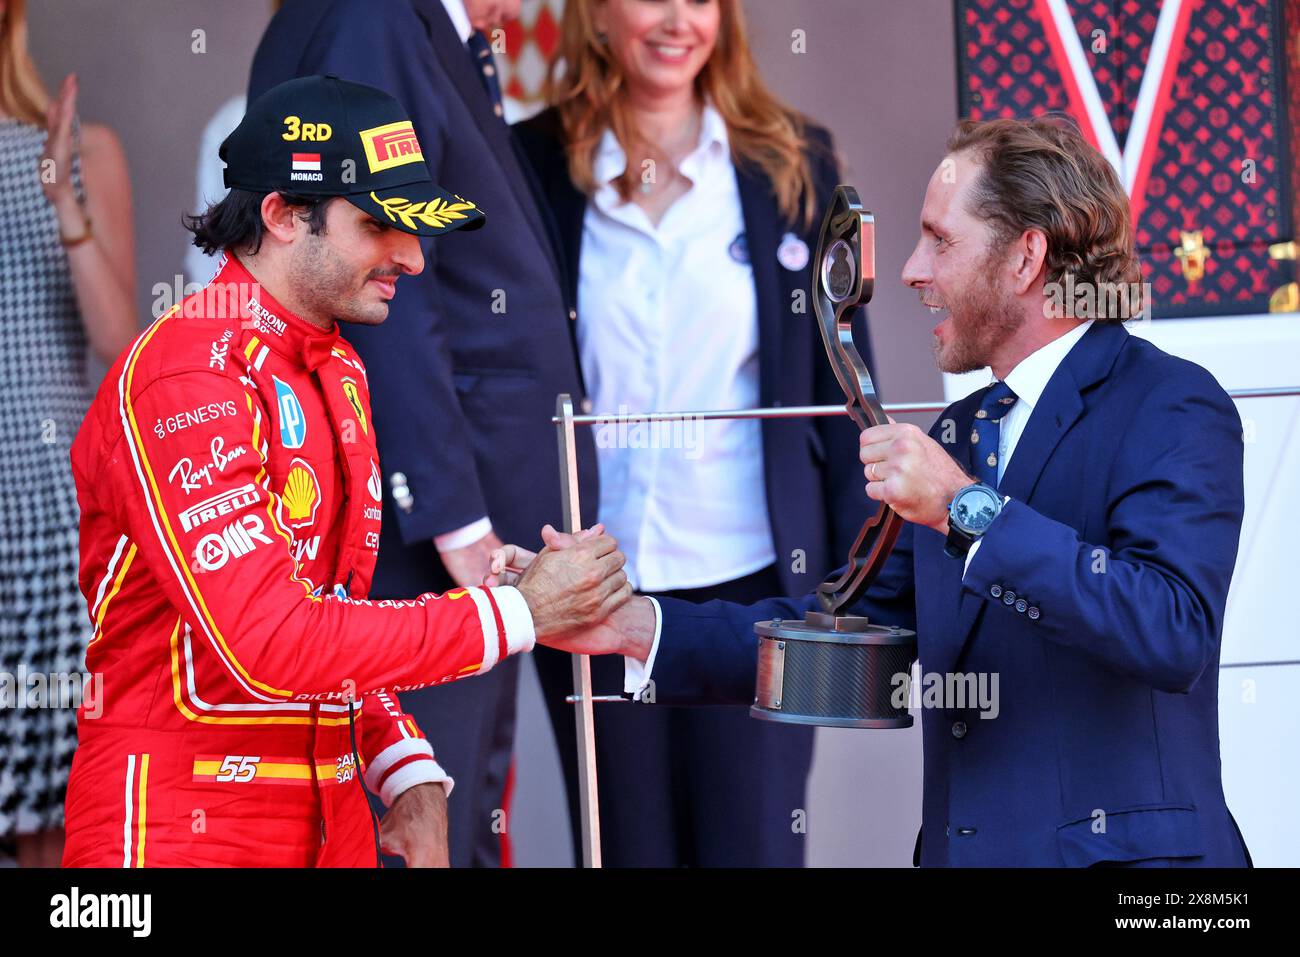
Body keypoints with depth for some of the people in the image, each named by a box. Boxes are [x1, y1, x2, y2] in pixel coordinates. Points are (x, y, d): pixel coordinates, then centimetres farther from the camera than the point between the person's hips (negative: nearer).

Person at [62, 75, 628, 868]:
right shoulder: (190, 378, -17)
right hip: (186, 830, -8)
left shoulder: (340, 373, 13)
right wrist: (518, 613, -20)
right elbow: (271, 642, -24)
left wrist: (410, 775, 2)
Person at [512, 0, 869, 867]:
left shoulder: (794, 164, 4)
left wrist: (857, 570, 2)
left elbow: (840, 381, 6)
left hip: (751, 575, 0)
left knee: (753, 845, 1)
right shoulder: (533, 167, 3)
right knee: (628, 847, 7)